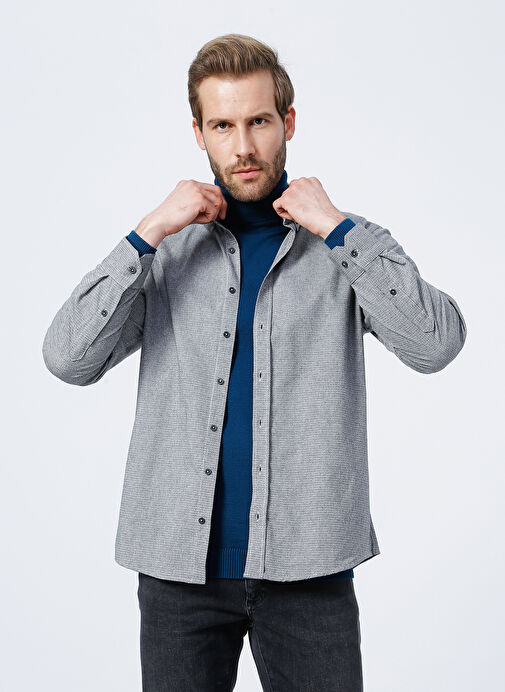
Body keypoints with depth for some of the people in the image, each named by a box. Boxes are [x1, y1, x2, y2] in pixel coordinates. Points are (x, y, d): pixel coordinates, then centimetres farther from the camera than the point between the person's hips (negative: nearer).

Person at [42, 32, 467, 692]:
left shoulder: (346, 243, 5)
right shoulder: (167, 248, 6)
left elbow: (437, 343, -10)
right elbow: (68, 358, -5)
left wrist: (337, 227, -12)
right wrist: (147, 234, -11)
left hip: (308, 564, 0)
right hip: (181, 562, 1)